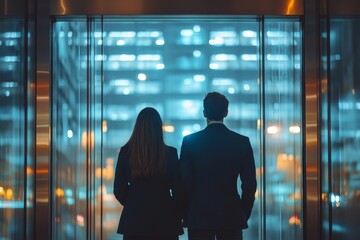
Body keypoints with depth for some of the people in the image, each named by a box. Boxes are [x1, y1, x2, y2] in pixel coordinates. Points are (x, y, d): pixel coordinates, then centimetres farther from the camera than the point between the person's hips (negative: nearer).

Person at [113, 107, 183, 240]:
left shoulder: (126, 152, -3)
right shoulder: (170, 153, -6)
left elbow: (119, 190, 3)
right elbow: (177, 189, -2)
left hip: (134, 220, 1)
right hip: (164, 220, -1)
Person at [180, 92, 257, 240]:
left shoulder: (190, 141, -4)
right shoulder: (242, 142, -1)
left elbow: (184, 182, -3)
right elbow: (250, 184, -1)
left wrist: (185, 214, 9)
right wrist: (244, 214, 10)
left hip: (198, 217, -1)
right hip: (232, 217, 1)